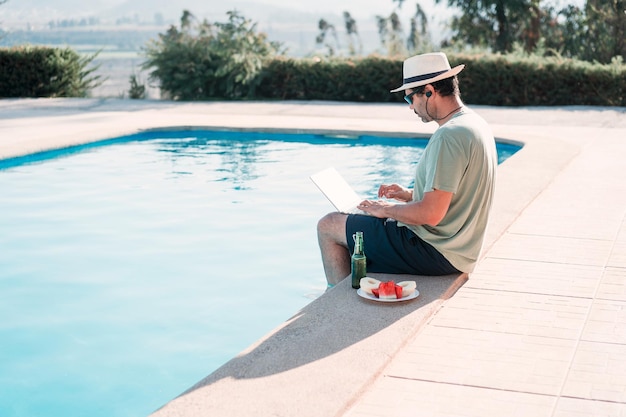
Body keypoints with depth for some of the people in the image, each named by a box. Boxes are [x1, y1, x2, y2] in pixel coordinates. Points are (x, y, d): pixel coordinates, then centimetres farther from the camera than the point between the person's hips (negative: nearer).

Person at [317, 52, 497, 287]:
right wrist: (410, 195, 11)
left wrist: (387, 210, -11)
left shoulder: (449, 136, -24)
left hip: (435, 253, -10)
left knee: (328, 225, 0)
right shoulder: (475, 124, 8)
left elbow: (431, 214, -28)